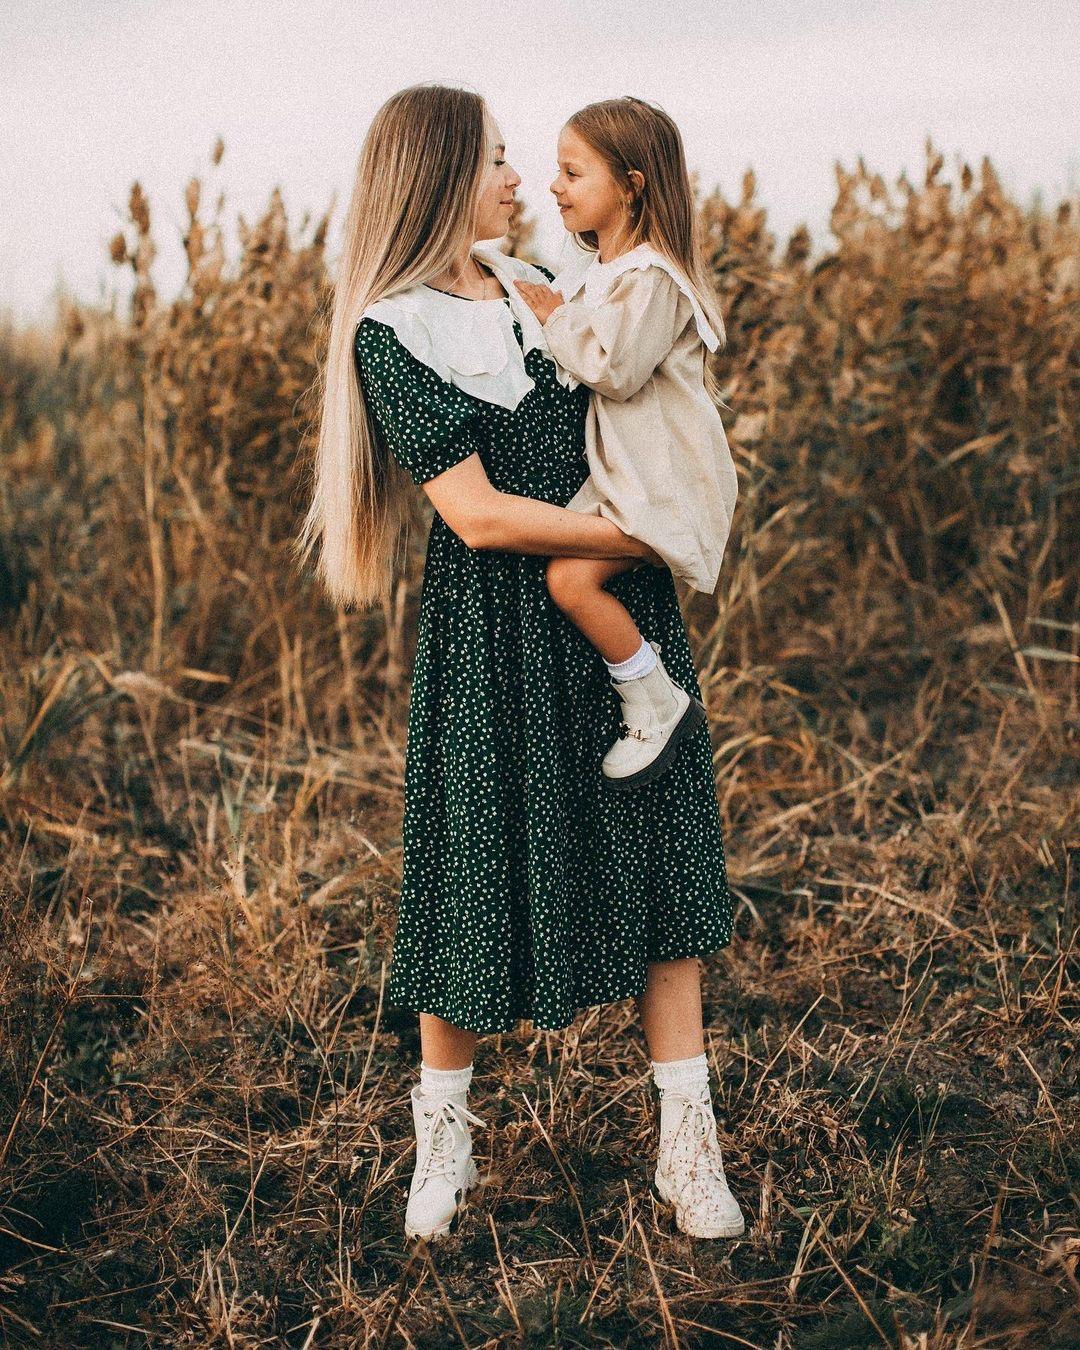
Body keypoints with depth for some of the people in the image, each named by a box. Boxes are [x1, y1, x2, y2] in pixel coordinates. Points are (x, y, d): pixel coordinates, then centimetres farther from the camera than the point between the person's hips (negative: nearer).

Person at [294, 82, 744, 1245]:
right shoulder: (392, 332, -10)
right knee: (477, 875, 5)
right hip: (494, 635, -6)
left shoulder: (531, 284, 11)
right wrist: (646, 538, -14)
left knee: (656, 860, 4)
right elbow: (479, 513, -17)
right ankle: (444, 1137, 24)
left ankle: (686, 1143, 12)